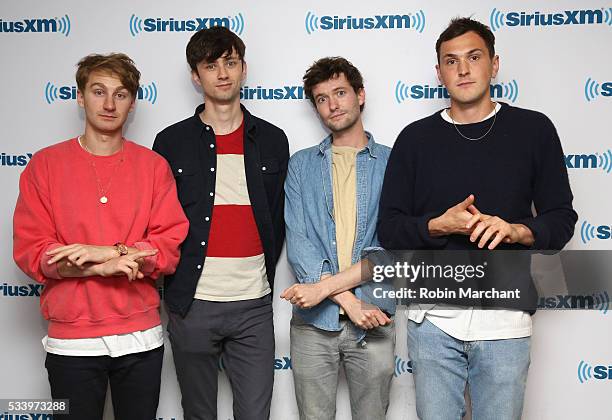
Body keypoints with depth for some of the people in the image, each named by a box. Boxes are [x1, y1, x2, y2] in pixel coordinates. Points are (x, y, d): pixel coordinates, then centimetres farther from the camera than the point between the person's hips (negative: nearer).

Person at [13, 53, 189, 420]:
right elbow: (30, 251, -6)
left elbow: (170, 248, -4)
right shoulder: (45, 165, 0)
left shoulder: (154, 166, 2)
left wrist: (107, 251, -18)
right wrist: (103, 267, -18)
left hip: (141, 336, 1)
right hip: (71, 340, -1)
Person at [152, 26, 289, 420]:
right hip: (192, 304, 0)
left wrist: (263, 277, 5)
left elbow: (277, 217, 10)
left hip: (253, 306, 1)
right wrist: (175, 285, 0)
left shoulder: (272, 140, 7)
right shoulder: (172, 142, 2)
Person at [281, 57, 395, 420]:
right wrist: (348, 300, -15)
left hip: (374, 321, -1)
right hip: (313, 322, 1)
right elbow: (298, 243, -4)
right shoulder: (302, 165, 7)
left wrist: (325, 286, -16)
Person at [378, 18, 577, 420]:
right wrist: (438, 225, -15)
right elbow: (389, 229, 4)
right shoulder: (416, 138, 4)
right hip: (433, 316, 1)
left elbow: (561, 219, 4)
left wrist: (515, 230, -16)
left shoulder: (533, 129, 2)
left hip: (505, 317, 0)